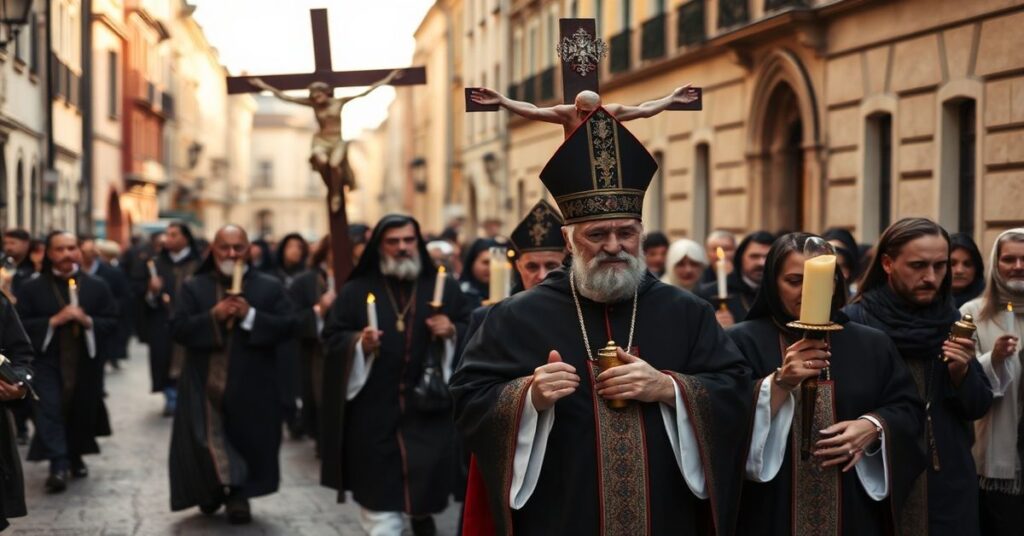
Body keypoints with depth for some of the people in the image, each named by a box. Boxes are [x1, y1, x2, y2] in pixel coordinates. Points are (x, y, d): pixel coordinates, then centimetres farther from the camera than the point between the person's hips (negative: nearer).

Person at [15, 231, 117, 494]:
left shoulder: (97, 286, 3)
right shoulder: (31, 289, -2)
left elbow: (112, 322, 1)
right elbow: (21, 325, -7)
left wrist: (88, 322, -18)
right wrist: (53, 321, -19)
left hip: (85, 363, 2)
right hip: (47, 362, -2)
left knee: (82, 412, 12)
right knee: (51, 412, -13)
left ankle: (76, 457, 34)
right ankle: (58, 466, -15)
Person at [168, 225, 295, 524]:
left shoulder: (270, 287, 4)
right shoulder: (193, 288, 6)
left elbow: (287, 327, -5)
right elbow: (178, 329, -4)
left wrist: (250, 315, -17)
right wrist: (212, 316, -18)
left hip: (253, 387, 0)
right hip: (206, 385, 0)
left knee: (248, 444, 3)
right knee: (208, 442, 4)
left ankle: (238, 493, 17)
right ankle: (211, 491, 25)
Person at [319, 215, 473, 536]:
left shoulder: (445, 288, 7)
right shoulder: (356, 291, 4)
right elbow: (332, 338, 3)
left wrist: (452, 332, -11)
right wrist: (358, 343, -16)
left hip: (428, 405, 0)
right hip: (374, 407, 0)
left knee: (427, 475, -2)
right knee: (378, 485, 1)